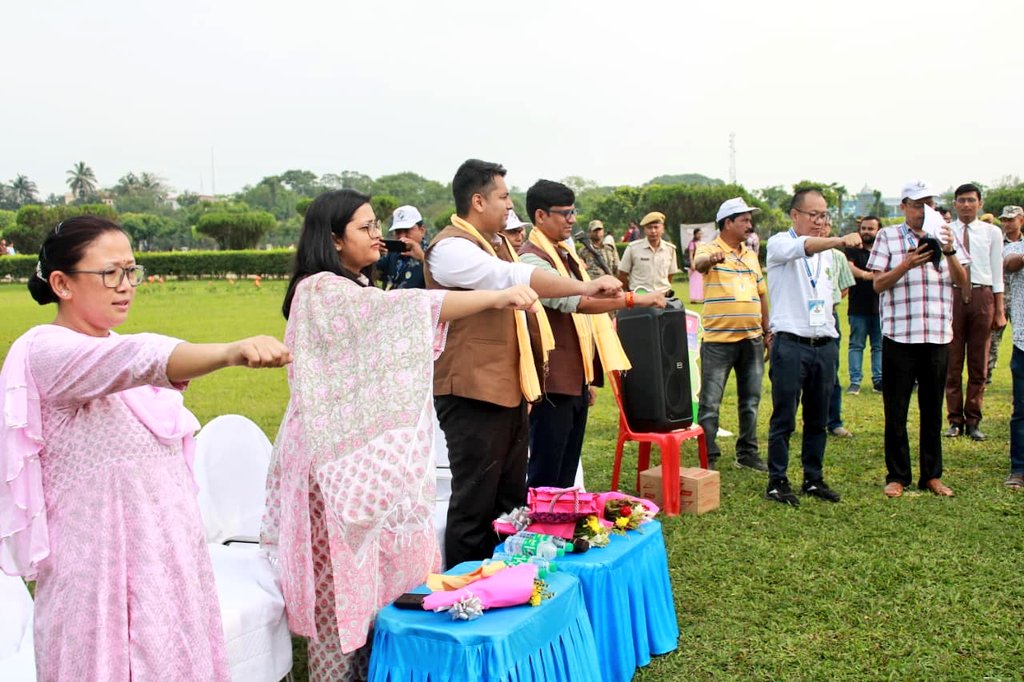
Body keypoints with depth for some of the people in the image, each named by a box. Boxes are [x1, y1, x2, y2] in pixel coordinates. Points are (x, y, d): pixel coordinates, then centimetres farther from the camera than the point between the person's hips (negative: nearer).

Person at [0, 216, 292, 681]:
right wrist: (232, 352, -54)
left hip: (167, 552, 7)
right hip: (102, 567, -7)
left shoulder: (115, 349, 10)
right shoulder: (44, 350, -16)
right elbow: (139, 359, -38)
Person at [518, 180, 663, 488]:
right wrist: (633, 299, -29)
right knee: (545, 476, -2)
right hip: (552, 382, -9)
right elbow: (573, 301, -29)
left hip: (576, 380, 9)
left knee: (567, 473, 14)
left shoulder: (566, 254, 15)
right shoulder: (532, 258, -14)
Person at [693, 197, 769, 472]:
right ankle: (709, 457, 7)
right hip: (719, 339, -6)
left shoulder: (751, 254, 15)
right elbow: (699, 263, -29)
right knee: (710, 403, -2)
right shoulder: (710, 249, -5)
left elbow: (761, 293, 20)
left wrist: (767, 331, 18)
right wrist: (711, 259, -52)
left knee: (751, 400, 13)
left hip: (752, 339, 6)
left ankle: (747, 452, 26)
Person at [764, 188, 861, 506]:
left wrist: (831, 331, 18)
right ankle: (777, 481, 9)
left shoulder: (826, 251, 18)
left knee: (818, 418, 11)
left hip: (824, 345, 6)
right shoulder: (779, 244, -4)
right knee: (784, 418, 0)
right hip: (791, 344, -6)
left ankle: (814, 479, 22)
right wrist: (840, 240, -42)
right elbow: (802, 248, -26)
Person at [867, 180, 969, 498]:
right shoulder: (888, 236, 4)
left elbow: (961, 281, 3)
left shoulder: (944, 235, 12)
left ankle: (932, 475, 20)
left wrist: (949, 251, -13)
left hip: (938, 336, 3)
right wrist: (907, 264, -18)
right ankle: (897, 476, 14)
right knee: (896, 411, 3)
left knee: (933, 410, 9)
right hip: (899, 335, -2)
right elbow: (878, 284, -2)